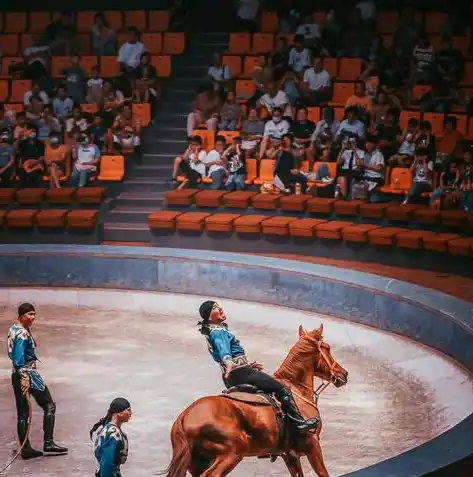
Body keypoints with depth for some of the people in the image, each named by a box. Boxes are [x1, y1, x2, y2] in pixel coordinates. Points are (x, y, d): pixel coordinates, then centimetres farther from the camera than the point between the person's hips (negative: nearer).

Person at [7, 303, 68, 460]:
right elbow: (18, 359, -24)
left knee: (22, 412, 9)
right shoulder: (22, 334, -18)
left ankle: (25, 449, 12)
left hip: (17, 375, 9)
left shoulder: (14, 330, 11)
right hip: (27, 374, -9)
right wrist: (24, 379, -26)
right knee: (49, 406, 1)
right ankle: (49, 444, -3)